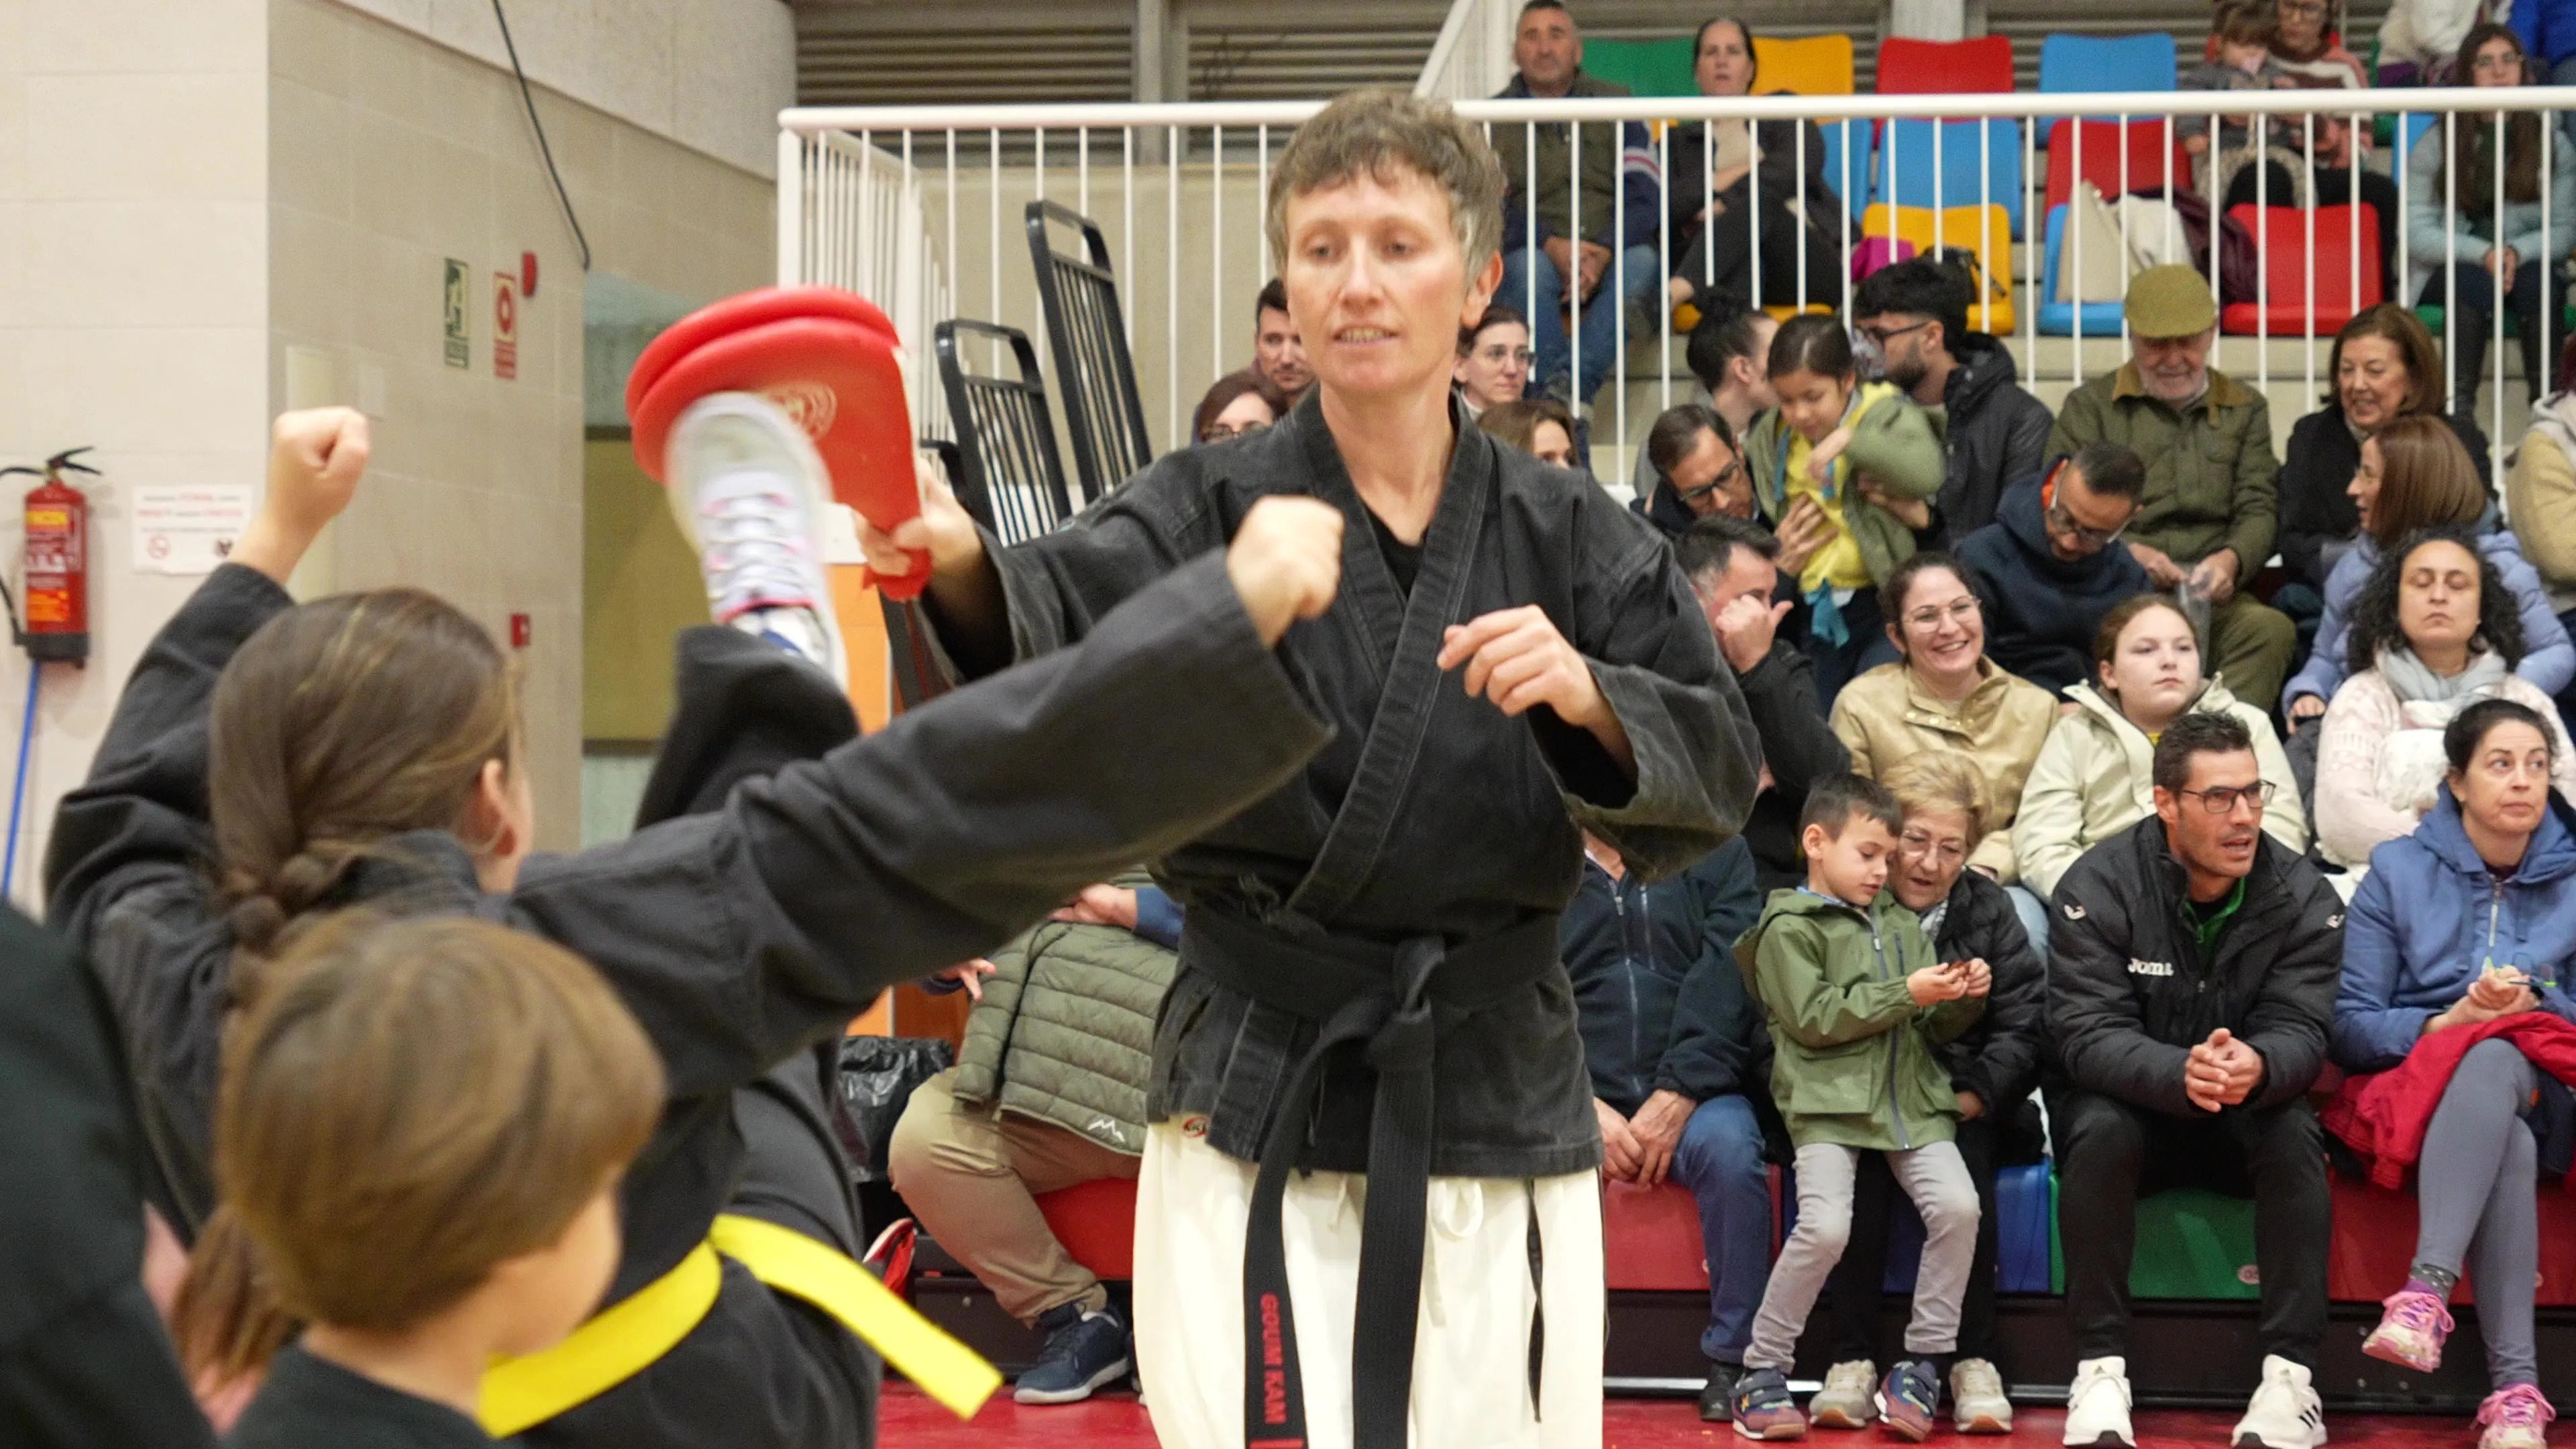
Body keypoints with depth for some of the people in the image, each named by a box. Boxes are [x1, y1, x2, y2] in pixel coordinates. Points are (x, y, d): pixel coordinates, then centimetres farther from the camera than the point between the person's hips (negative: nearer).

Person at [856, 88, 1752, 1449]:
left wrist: (1589, 697, -22)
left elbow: (1715, 776, -1)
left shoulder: (1567, 535, 4)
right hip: (1258, 1100, -2)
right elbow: (1058, 621, -23)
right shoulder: (1208, 514, -3)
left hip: (1499, 1095, 2)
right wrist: (960, 563, -45)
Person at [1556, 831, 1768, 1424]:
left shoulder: (1717, 855, 8)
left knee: (1730, 1148, -32)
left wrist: (1677, 1098, -16)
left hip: (1691, 1092, -1)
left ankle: (1734, 1358, -17)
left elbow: (1725, 981, -4)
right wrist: (1585, 1107, -14)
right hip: (1576, 1097, 1)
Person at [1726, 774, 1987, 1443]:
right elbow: (1813, 1018, -10)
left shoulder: (1903, 925, 21)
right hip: (1828, 1103, -5)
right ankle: (1761, 1375, -7)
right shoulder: (1789, 928, 2)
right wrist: (1906, 994, -13)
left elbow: (1934, 1030, 21)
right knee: (1824, 1226, -23)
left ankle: (1922, 1363, -4)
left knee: (1957, 1206, -18)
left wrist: (1961, 1001, -1)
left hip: (1912, 1102, 5)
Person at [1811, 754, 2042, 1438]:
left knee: (1964, 1151, -30)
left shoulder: (1988, 909, 7)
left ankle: (1976, 1361, -25)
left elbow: (2025, 1030, -1)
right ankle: (1853, 1357, -25)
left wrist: (1970, 1098, -16)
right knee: (1864, 1153, -31)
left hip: (1963, 1114, 1)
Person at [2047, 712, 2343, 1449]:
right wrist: (2178, 1073, -45)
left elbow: (2299, 1029, -18)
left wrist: (2257, 1068, -45)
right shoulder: (2097, 887, -16)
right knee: (2100, 1131, -33)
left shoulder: (2303, 896, -10)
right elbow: (2087, 1031, -23)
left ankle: (2291, 1373, -25)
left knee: (2294, 1133, -29)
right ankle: (2100, 1371, -27)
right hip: (2129, 1104, -1)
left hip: (2249, 1115, 2)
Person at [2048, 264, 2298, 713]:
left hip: (2212, 595, 2)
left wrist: (2232, 559, -12)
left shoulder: (2246, 409, 23)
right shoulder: (2089, 406, 15)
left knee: (2272, 628, -33)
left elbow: (2258, 510, 12)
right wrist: (2125, 552, -17)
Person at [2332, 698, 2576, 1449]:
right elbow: (2350, 1026, 0)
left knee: (2494, 1057, -37)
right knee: (2508, 1148, -37)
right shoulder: (2399, 870, 5)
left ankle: (2427, 1292, -48)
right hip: (2416, 1086, -1)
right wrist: (2448, 1021, -16)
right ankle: (2515, 1386, -44)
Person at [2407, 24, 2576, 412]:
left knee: (2540, 284, -33)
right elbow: (2415, 232, -7)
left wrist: (2518, 253, -20)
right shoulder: (2436, 144, 1)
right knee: (2476, 284, -35)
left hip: (2526, 265, 1)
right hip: (2450, 271, -1)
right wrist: (2483, 255, -20)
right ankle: (2458, 407, -42)